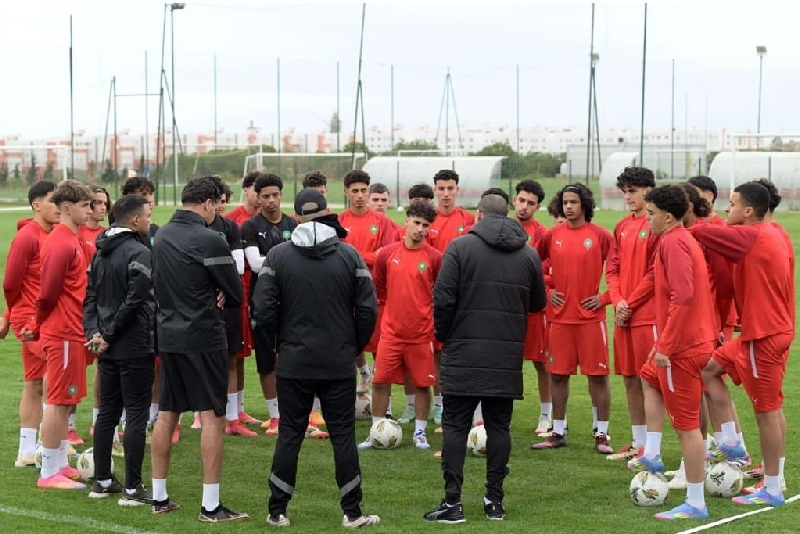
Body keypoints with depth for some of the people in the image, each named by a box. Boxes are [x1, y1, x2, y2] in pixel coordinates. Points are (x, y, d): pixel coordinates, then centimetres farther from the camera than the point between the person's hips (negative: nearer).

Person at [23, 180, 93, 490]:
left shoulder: (71, 240, 13)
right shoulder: (61, 244, -17)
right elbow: (48, 293, -18)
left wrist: (37, 327, 16)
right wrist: (38, 327, -2)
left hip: (70, 333, 9)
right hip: (63, 333, -9)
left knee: (66, 400, 14)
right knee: (59, 401, -4)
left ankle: (60, 465, 21)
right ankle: (49, 473, 1)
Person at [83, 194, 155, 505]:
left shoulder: (101, 253, 11)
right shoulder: (139, 253, -15)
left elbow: (91, 296, 8)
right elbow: (134, 302, -19)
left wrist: (95, 333, -1)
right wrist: (106, 336, -10)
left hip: (108, 348, 8)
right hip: (135, 348, -8)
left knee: (107, 412, 14)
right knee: (136, 415, -3)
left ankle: (102, 482, 20)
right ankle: (132, 489, -1)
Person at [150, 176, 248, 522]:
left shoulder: (162, 235, 6)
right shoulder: (209, 240, -16)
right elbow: (236, 295, -10)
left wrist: (209, 296, 3)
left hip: (168, 335, 7)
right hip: (203, 338, -7)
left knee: (167, 415, 14)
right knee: (212, 417, -2)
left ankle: (159, 497, 20)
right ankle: (211, 506, -3)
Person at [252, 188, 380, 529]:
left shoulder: (277, 256, -3)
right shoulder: (349, 256, -2)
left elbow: (263, 310, -7)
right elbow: (368, 309, -4)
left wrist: (280, 342, 8)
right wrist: (354, 346, 9)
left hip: (293, 363, 0)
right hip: (339, 364, 0)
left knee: (289, 436, 7)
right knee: (343, 436, 6)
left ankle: (277, 512, 11)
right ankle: (352, 513, 8)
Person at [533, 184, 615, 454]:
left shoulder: (600, 236, -5)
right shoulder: (552, 236, 5)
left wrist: (605, 297, -7)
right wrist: (546, 291, 6)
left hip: (591, 317, -3)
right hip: (560, 317, 3)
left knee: (598, 376, -1)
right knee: (558, 375, 8)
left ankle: (602, 435, 7)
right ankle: (558, 433, 19)